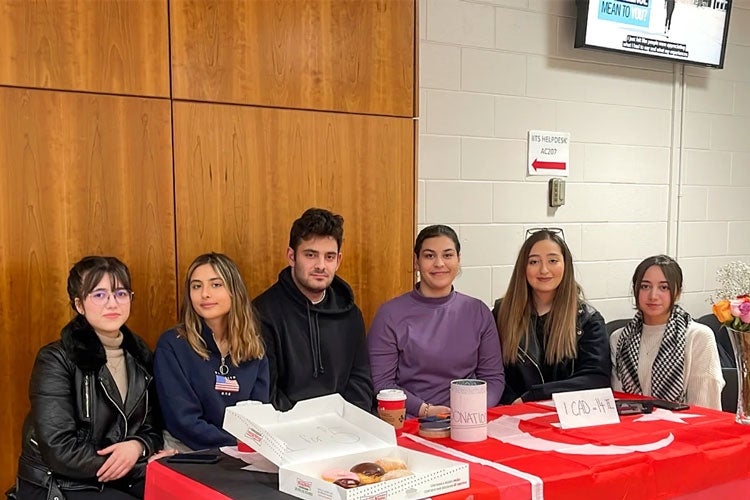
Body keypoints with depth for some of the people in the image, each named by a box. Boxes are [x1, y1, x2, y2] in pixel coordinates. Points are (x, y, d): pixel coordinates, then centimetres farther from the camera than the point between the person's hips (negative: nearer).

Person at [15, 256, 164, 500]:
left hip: (121, 480, 6)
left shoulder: (140, 354, 5)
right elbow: (61, 452, -19)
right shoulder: (56, 360, -11)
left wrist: (137, 446, -16)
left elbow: (153, 428, 8)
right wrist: (145, 463, -18)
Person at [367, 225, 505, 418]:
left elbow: (493, 377, 11)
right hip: (409, 423, -1)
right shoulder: (390, 314, 1)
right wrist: (424, 410, -16)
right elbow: (381, 382, -3)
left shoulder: (478, 312, 10)